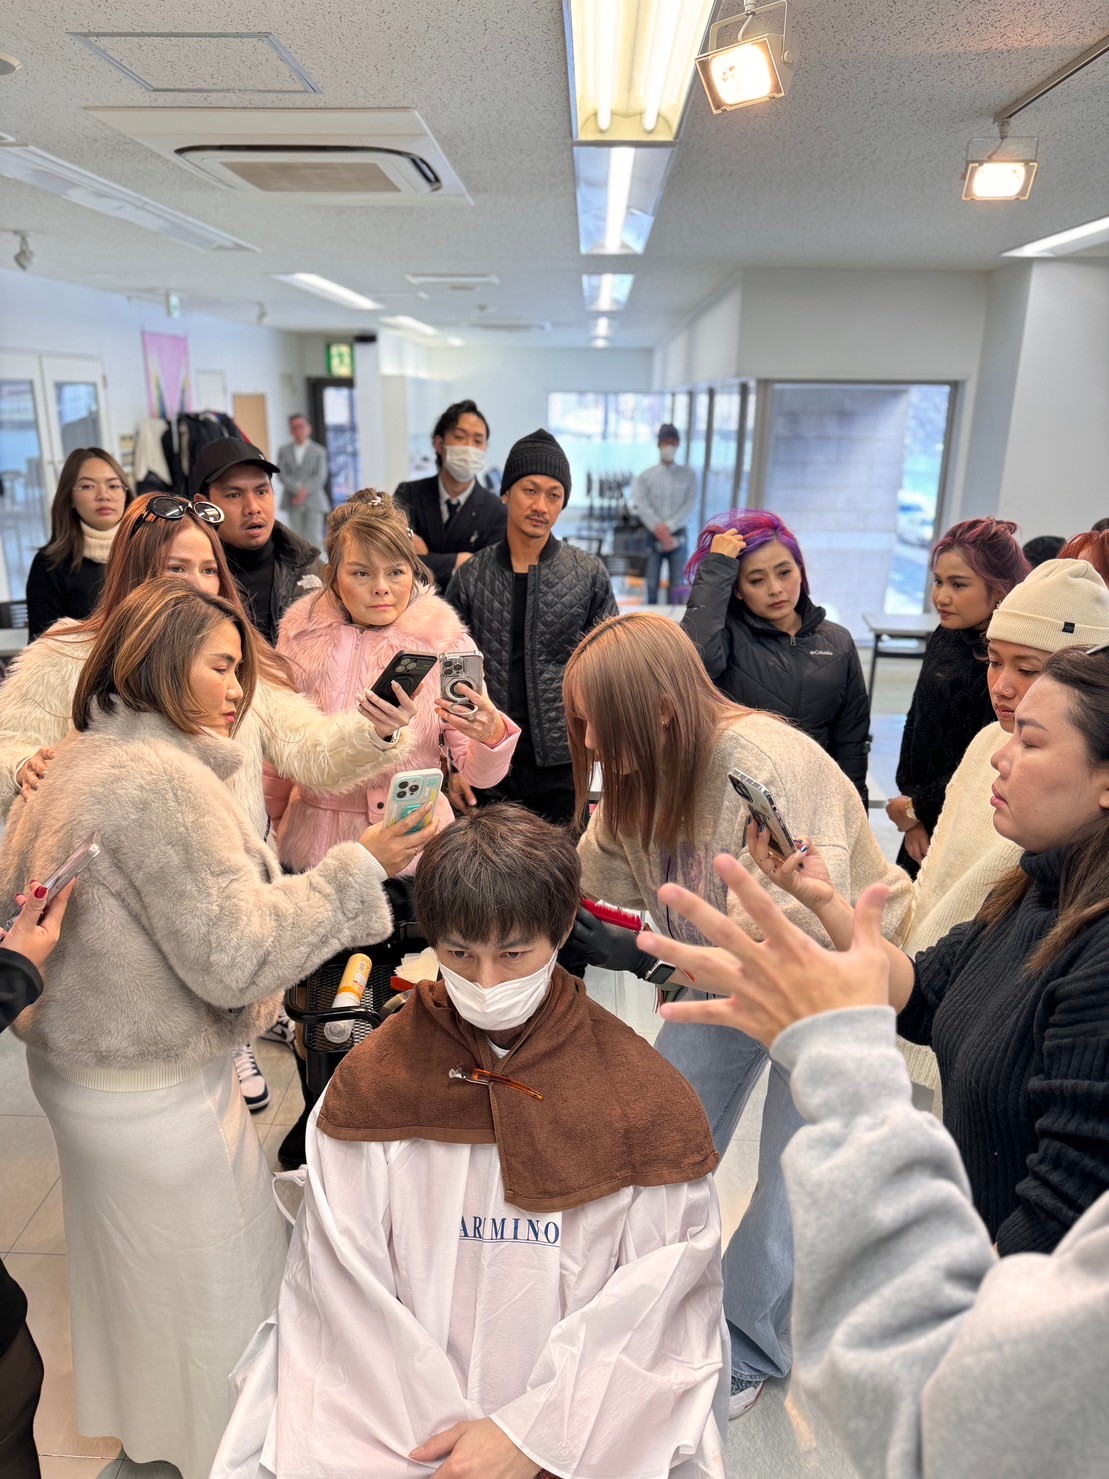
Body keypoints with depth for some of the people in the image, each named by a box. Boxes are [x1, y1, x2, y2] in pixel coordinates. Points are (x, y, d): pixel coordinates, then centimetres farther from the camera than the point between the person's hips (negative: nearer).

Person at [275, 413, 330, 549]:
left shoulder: (319, 451, 8)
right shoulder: (283, 451, 12)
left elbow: (320, 476, -2)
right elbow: (282, 474, 1)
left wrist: (305, 491, -15)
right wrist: (298, 490, -14)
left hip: (314, 502, -2)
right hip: (293, 503, 2)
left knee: (314, 540, -9)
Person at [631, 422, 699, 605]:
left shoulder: (688, 475, 7)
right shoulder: (645, 476, 3)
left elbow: (691, 506, -2)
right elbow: (641, 506, -8)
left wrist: (668, 527, -15)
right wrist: (659, 530, -19)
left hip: (678, 537, 1)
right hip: (651, 537, -1)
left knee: (676, 587, 0)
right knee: (651, 585, -1)